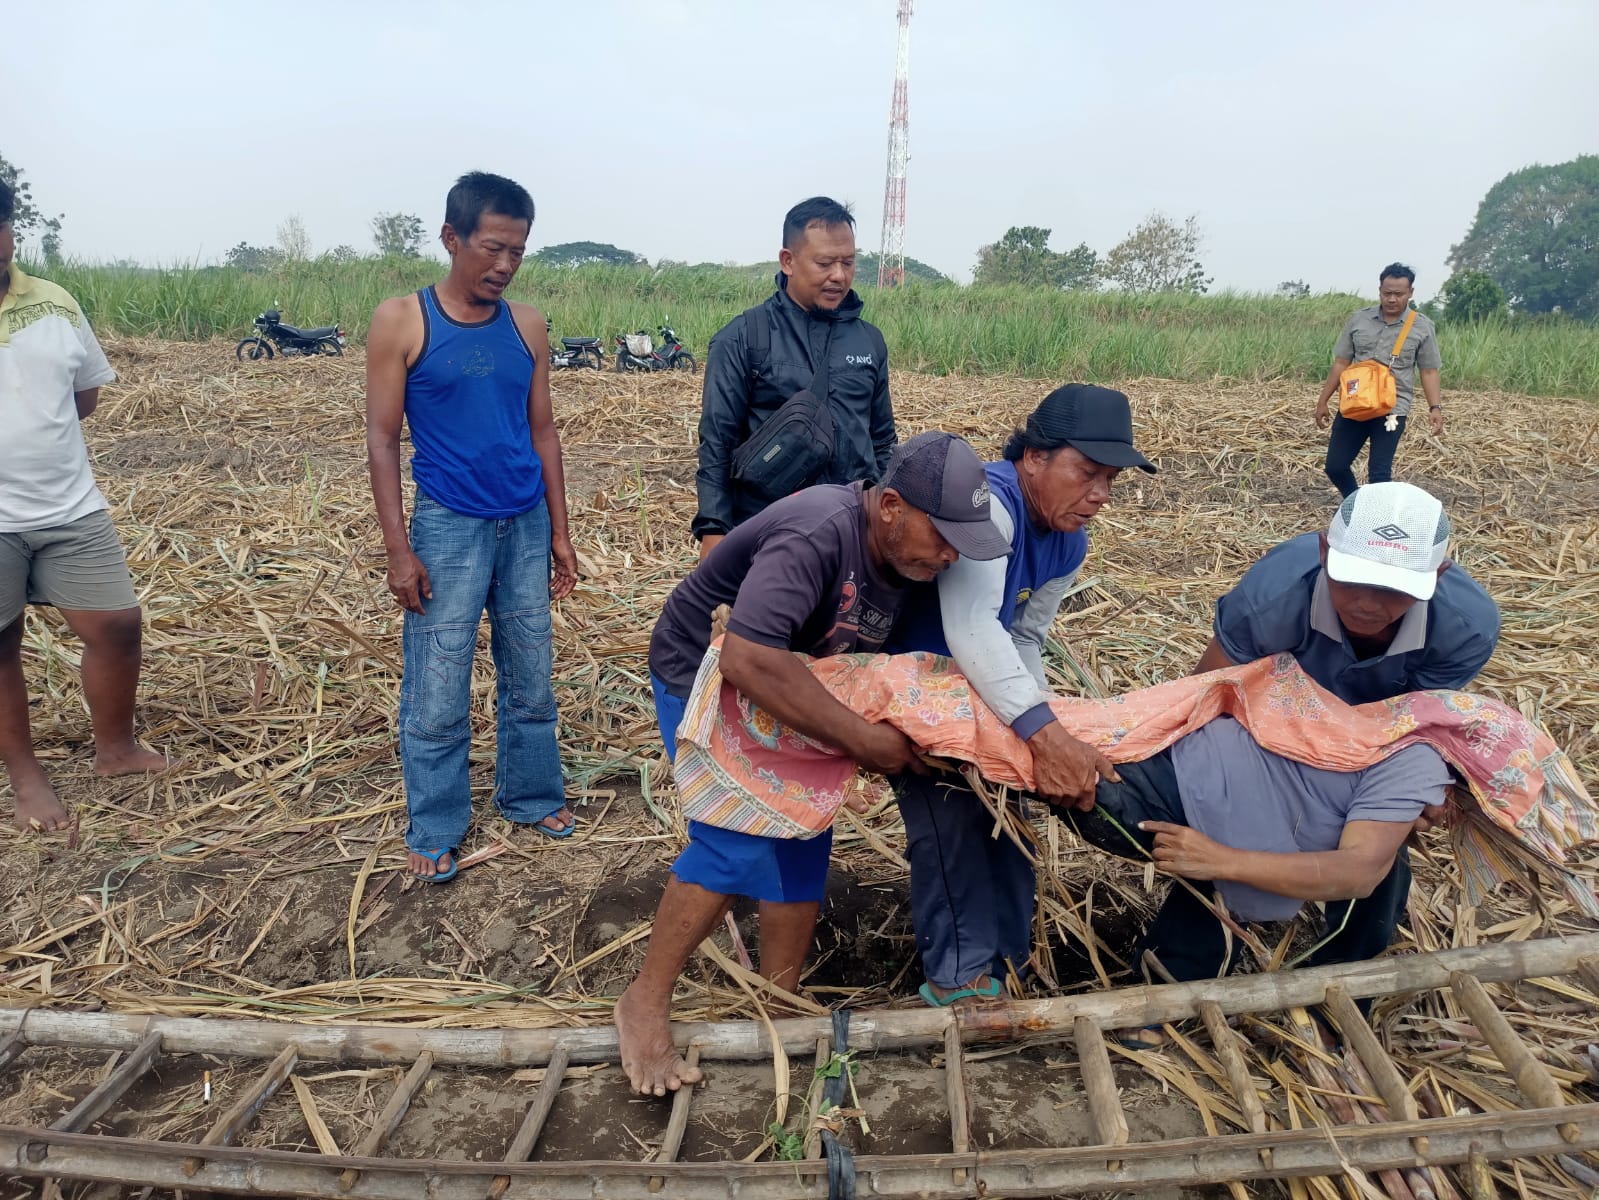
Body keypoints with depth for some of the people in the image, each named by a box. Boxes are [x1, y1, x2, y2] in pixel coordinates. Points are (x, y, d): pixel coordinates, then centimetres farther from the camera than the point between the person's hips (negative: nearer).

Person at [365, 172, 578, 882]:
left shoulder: (526, 325, 5)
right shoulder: (401, 322, -6)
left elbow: (542, 432, 10)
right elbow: (381, 440, -6)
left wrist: (559, 533, 9)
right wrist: (398, 550, -10)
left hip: (527, 527, 4)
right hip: (448, 528, -4)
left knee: (531, 680, 14)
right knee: (437, 696, 2)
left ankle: (531, 796, 32)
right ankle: (434, 832, 18)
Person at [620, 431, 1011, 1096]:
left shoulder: (905, 558, -9)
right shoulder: (818, 533, -36)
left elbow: (868, 659, 5)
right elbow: (748, 660, -46)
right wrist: (859, 737, -40)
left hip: (786, 685, 8)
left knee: (804, 830, 4)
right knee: (737, 839, -18)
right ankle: (645, 1003, -2)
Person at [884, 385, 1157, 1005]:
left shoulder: (1069, 541, -5)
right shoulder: (988, 502, -34)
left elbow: (1025, 638, 2)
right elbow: (972, 627, -47)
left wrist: (1035, 712, -14)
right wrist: (1044, 732, -56)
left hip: (983, 687, 9)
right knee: (949, 815, -17)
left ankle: (1004, 955, 28)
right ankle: (960, 976, -3)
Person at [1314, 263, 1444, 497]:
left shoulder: (1422, 327, 1)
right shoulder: (1359, 319, 5)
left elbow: (1429, 372, 4)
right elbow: (1341, 364, 9)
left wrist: (1435, 407, -7)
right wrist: (1323, 401, 7)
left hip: (1392, 409, -3)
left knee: (1379, 473, -7)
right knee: (1335, 466, 4)